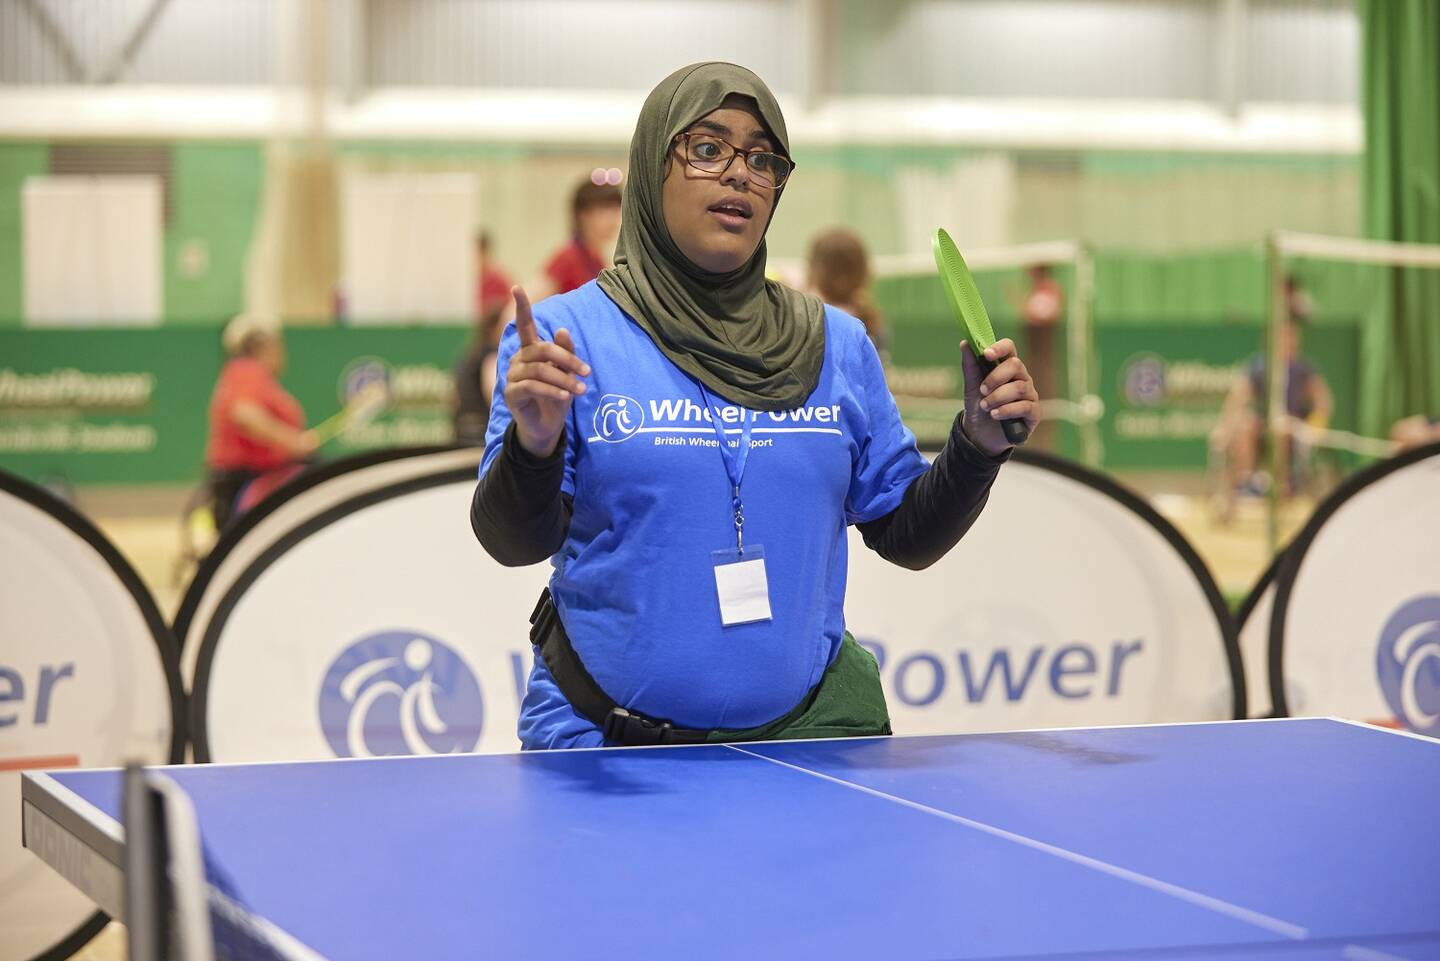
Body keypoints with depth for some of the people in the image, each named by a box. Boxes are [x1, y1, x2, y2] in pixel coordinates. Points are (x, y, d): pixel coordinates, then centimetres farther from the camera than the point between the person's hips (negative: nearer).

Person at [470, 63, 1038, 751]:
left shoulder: (837, 345, 5)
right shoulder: (567, 333, -6)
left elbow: (907, 538, 9)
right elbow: (514, 544, -13)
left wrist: (977, 445, -8)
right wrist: (531, 447, -33)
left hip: (810, 729, 3)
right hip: (606, 742, -2)